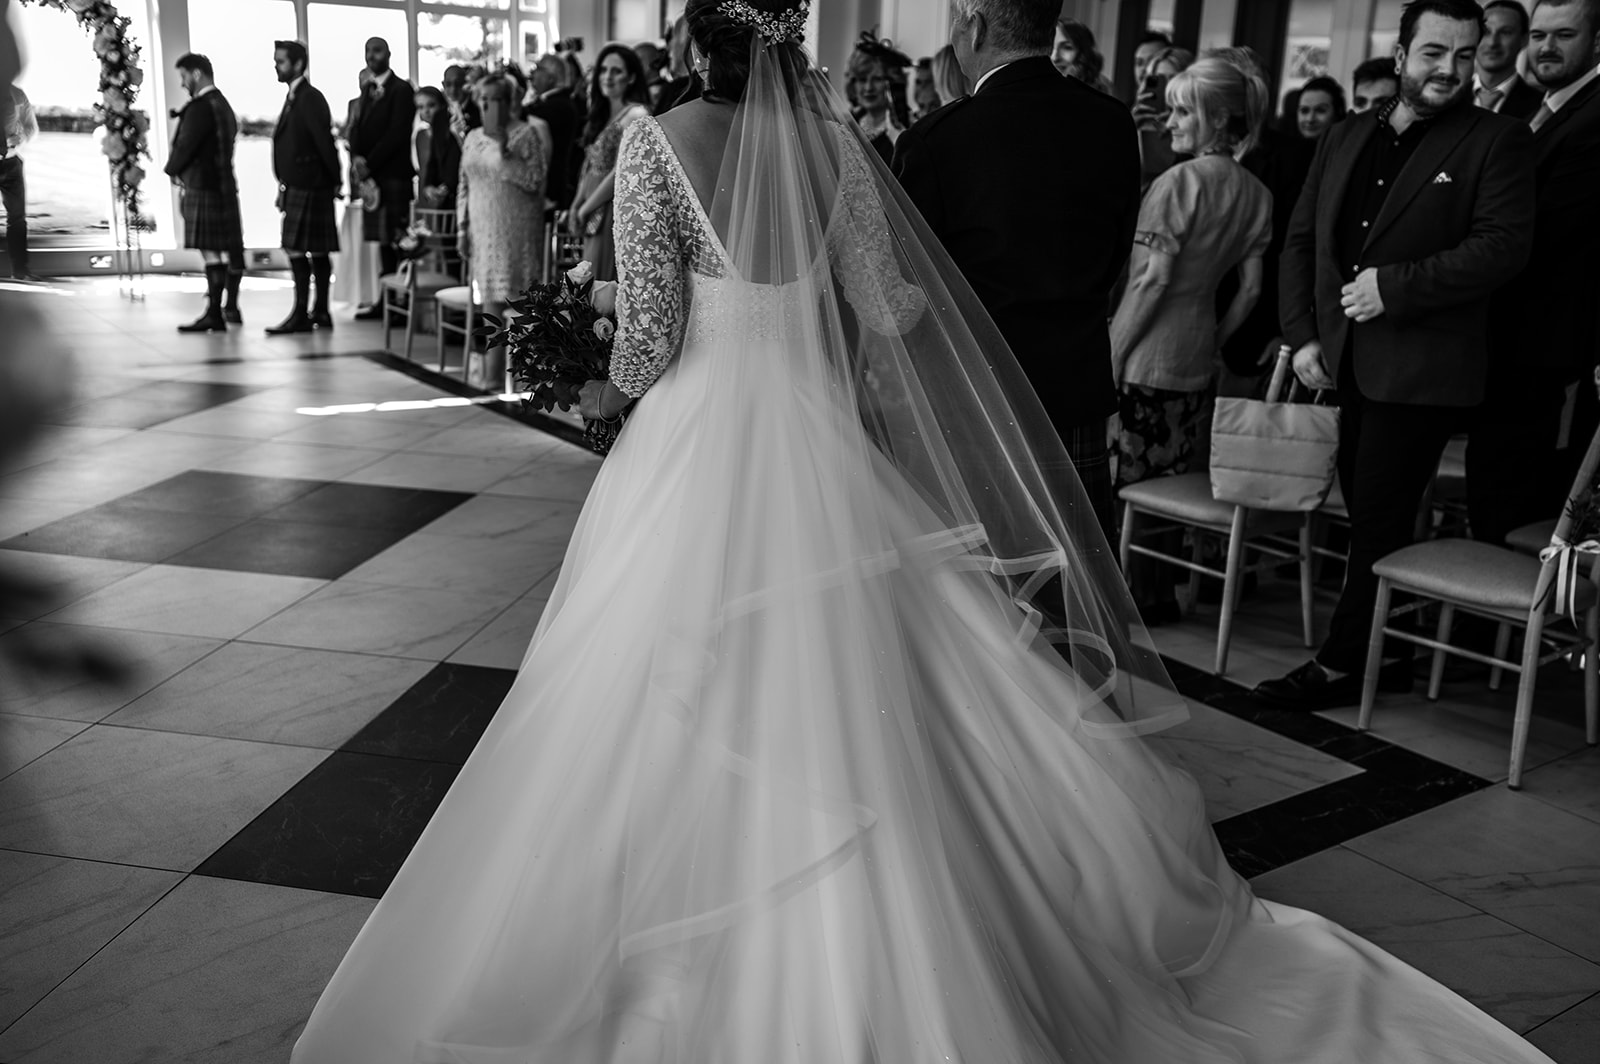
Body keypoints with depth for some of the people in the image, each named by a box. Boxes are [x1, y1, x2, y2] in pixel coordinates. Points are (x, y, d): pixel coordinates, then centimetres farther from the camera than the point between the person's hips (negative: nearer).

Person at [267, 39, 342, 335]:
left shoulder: (310, 99, -13)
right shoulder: (295, 97, 17)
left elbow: (325, 142, -17)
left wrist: (335, 181, -13)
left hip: (306, 186, -9)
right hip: (299, 186, 9)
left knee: (297, 249, -9)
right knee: (317, 250, 10)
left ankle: (301, 315, -6)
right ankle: (320, 312, 15)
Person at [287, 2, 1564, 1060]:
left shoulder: (658, 138, -7)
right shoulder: (831, 131, 1)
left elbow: (648, 331, -8)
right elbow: (888, 308, 1)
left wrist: (613, 391, 12)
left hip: (697, 436, -3)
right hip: (820, 439, 3)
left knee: (696, 695, 8)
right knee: (847, 688, 13)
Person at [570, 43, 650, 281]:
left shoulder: (635, 114, -11)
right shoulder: (603, 115, 16)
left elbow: (621, 172, -16)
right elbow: (590, 167, 16)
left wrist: (585, 208, -9)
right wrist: (576, 206, 3)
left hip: (617, 209, -8)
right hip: (594, 216, 8)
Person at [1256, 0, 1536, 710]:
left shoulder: (1497, 141, 0)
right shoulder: (1344, 139, 16)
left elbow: (1504, 245, -11)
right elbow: (1301, 241, 15)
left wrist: (1395, 287, -18)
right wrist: (1302, 335, 3)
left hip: (1420, 369, -5)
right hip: (1341, 363, 6)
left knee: (1380, 520, -3)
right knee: (1366, 515, 10)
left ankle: (1340, 667, 6)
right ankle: (1387, 656, 22)